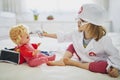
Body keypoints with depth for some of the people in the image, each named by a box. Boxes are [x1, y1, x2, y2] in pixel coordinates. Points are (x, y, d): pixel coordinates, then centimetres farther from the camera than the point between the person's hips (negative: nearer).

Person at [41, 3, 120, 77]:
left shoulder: (104, 40, -29)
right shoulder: (78, 34, -14)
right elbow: (64, 36, 0)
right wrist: (47, 34, 3)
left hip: (97, 64, -4)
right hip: (84, 59, 5)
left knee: (106, 66, -37)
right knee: (72, 46, 0)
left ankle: (73, 63, -23)